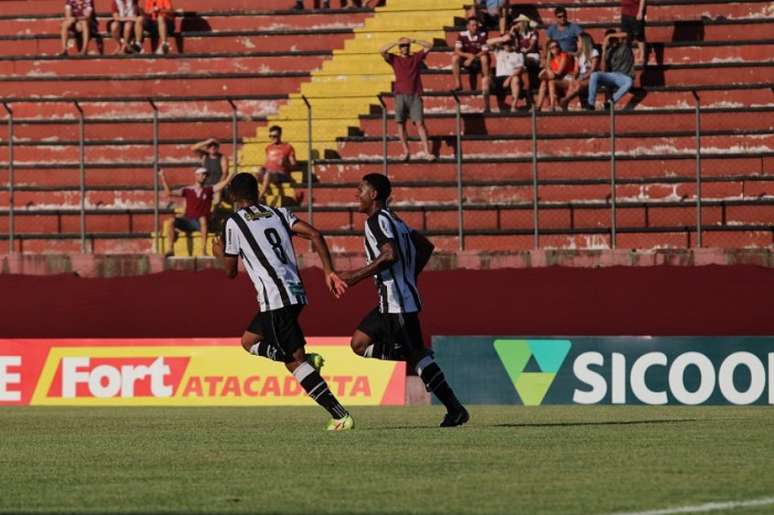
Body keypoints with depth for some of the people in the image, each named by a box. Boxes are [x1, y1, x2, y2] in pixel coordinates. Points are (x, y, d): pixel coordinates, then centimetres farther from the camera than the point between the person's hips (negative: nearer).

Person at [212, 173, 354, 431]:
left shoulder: (234, 223, 2)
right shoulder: (278, 213, 18)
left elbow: (230, 271, 8)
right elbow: (314, 235, 4)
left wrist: (220, 253, 29)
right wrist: (329, 272, 2)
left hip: (275, 298, -8)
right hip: (296, 291, 8)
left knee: (295, 361, -5)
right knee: (249, 341, 21)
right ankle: (306, 358, 3)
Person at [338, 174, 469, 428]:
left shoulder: (377, 220, -12)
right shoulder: (394, 220, 18)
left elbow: (390, 254, -27)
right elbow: (426, 247, 22)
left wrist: (357, 276, -22)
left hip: (397, 302, -10)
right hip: (390, 302, 10)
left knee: (416, 355, -8)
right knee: (359, 343, 12)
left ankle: (455, 409, -7)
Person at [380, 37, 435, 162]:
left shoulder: (416, 57, 12)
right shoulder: (394, 59, 10)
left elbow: (429, 46, 7)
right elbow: (382, 51, -3)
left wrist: (414, 41, 1)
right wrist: (396, 43, -2)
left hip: (415, 95, -1)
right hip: (400, 95, 1)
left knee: (420, 123, -8)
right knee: (401, 123, 0)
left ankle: (427, 151, -12)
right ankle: (405, 151, 7)